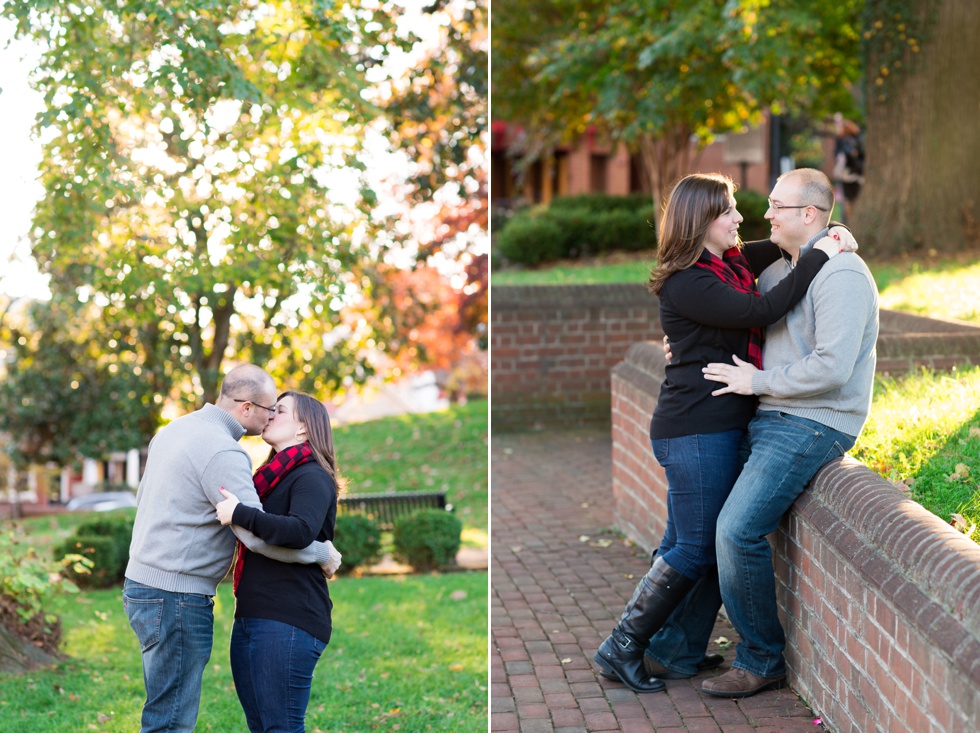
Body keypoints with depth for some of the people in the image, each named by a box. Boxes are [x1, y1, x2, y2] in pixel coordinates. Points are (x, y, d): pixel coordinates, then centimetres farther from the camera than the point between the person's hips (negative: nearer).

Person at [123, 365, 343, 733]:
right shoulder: (222, 451, -18)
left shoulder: (174, 429, 12)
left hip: (142, 582, 10)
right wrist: (324, 554, -9)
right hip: (176, 597, -10)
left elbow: (143, 497, 25)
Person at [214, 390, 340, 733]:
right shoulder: (272, 477, 22)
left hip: (288, 623, -10)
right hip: (250, 620, 10)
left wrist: (240, 514, -28)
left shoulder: (312, 477, -8)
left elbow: (301, 531, -27)